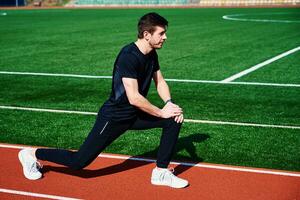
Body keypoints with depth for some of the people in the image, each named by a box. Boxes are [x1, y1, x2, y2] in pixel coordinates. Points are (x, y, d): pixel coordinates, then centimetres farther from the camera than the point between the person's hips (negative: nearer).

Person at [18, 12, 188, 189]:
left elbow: (160, 81, 14)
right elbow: (134, 98, -30)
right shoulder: (129, 56, -26)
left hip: (135, 115, 8)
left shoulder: (151, 54, 1)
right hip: (114, 118, -8)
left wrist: (169, 103, -5)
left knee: (174, 119, -6)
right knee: (79, 162, -5)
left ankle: (161, 172, 3)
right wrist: (161, 112, -21)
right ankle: (33, 154, 17)